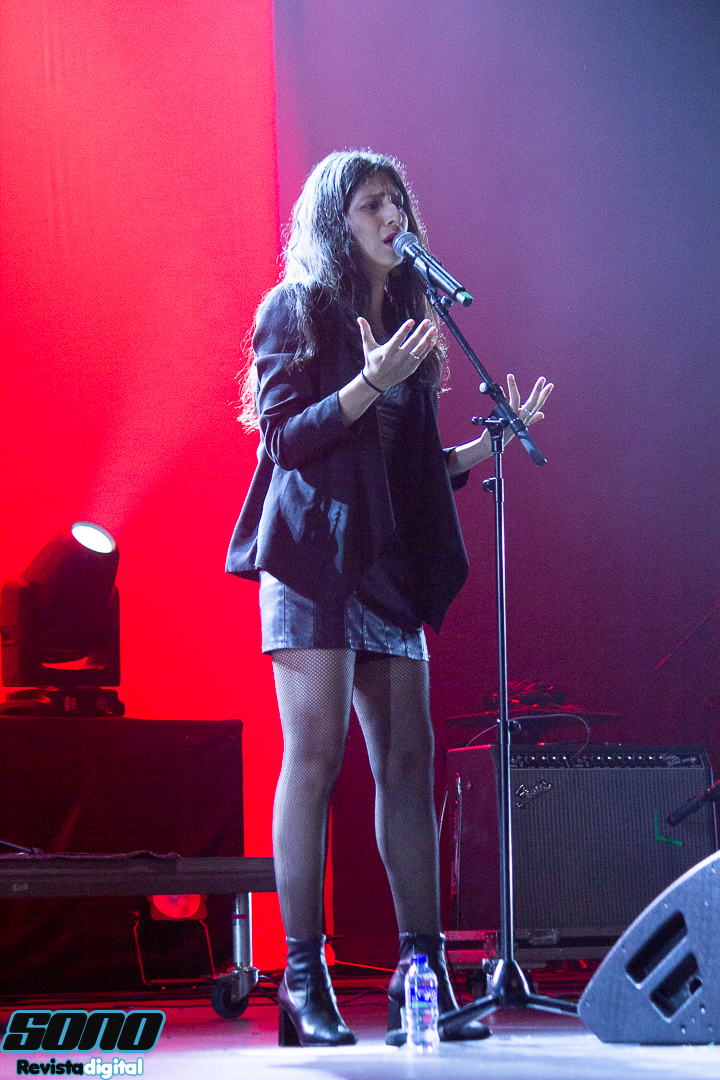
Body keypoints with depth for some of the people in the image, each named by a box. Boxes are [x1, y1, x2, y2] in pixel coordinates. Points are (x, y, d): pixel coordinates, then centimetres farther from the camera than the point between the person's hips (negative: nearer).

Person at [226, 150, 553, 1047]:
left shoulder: (407, 320, 20)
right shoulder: (294, 309, 3)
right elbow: (284, 437, -8)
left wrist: (491, 442, 8)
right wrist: (370, 383, -18)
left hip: (392, 567, 6)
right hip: (311, 554, -6)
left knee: (407, 761, 0)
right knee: (315, 753, -12)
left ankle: (421, 970, 2)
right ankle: (304, 979, -11)